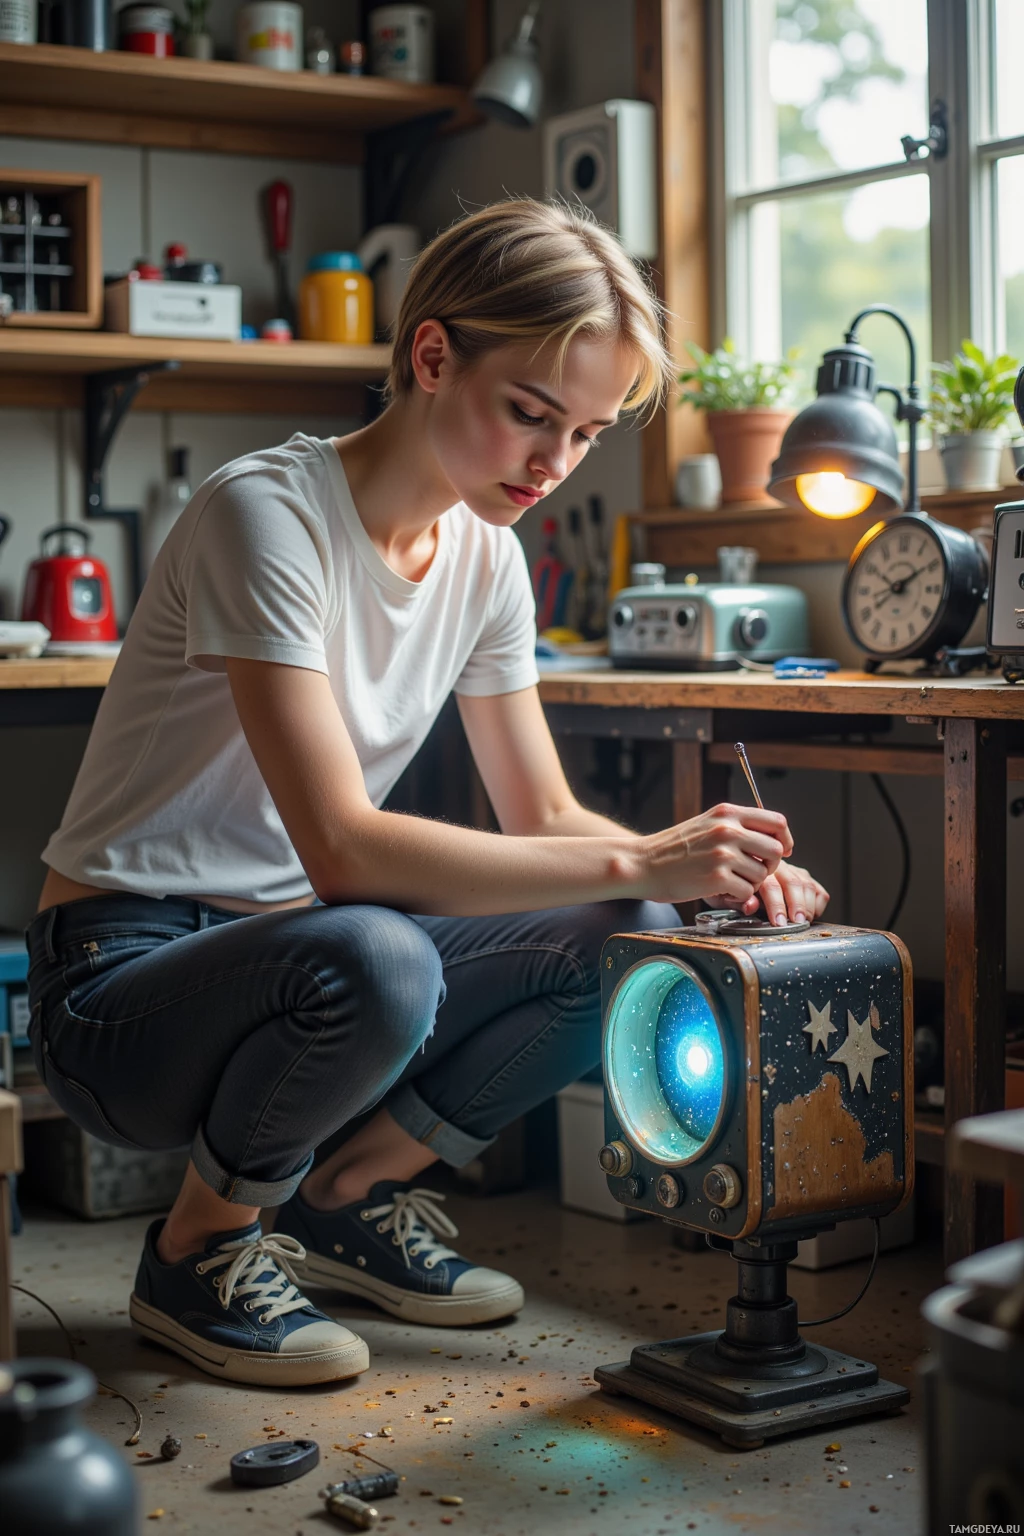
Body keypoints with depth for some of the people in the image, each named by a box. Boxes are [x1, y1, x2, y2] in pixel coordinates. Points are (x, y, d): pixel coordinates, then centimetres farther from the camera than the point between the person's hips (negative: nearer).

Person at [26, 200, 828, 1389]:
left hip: (289, 955, 7)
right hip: (121, 979, -7)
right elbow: (343, 848, -31)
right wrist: (634, 859, -33)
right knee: (374, 960, -38)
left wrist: (708, 867, -14)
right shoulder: (265, 513, -22)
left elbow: (542, 817, 6)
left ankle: (350, 1197, 6)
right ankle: (198, 1248, -8)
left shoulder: (487, 561, 2)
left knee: (632, 942, -11)